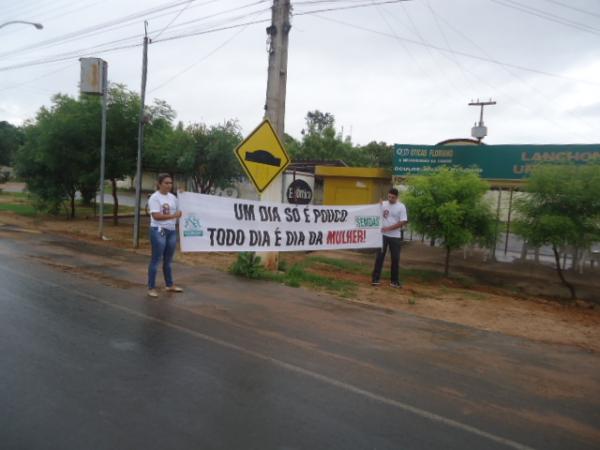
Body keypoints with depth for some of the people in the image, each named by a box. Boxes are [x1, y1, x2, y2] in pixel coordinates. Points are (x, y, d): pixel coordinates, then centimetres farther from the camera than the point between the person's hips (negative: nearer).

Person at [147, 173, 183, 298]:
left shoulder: (173, 197, 12)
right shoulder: (154, 198, -10)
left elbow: (177, 212, 19)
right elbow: (156, 216, -19)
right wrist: (173, 215, -21)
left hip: (172, 231, 7)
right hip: (159, 231, -7)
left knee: (168, 260, 16)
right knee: (156, 260, -2)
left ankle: (170, 285, 26)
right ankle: (151, 288, 6)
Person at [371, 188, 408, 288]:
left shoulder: (401, 206, -3)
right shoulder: (383, 204, 4)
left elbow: (402, 222, -9)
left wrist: (388, 228, -17)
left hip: (395, 236, -1)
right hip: (383, 235, 1)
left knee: (395, 259, 4)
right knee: (379, 257, 2)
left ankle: (395, 281, 13)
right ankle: (375, 278, 7)